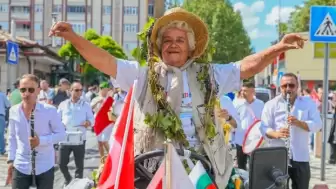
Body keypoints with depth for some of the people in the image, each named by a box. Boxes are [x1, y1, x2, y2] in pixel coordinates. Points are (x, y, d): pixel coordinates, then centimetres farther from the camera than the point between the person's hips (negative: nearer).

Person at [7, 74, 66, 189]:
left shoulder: (49, 110, -12)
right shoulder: (14, 111, -1)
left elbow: (61, 134, -6)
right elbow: (12, 137, 10)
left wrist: (41, 140, -20)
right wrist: (11, 159, 7)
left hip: (44, 167, -2)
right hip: (21, 167, 2)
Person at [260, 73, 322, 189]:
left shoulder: (309, 104, 8)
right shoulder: (271, 105, 4)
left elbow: (317, 125, -1)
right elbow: (263, 128, -2)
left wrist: (299, 123, -18)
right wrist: (276, 134, -23)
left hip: (300, 157, 2)